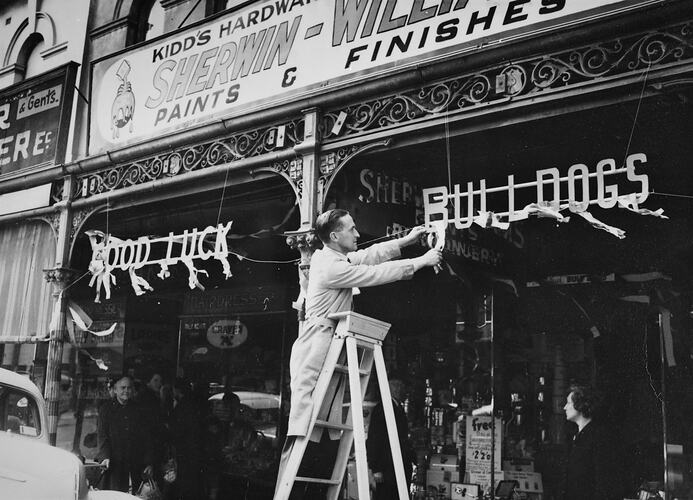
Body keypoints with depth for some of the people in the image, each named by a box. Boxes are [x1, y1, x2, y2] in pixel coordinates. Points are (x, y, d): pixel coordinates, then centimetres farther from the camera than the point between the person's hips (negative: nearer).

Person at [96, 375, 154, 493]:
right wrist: (105, 456, -17)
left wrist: (149, 462, 5)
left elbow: (147, 437, 11)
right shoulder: (106, 408, 6)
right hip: (115, 462, -2)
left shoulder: (138, 410, 11)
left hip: (137, 463, 2)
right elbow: (102, 435, -2)